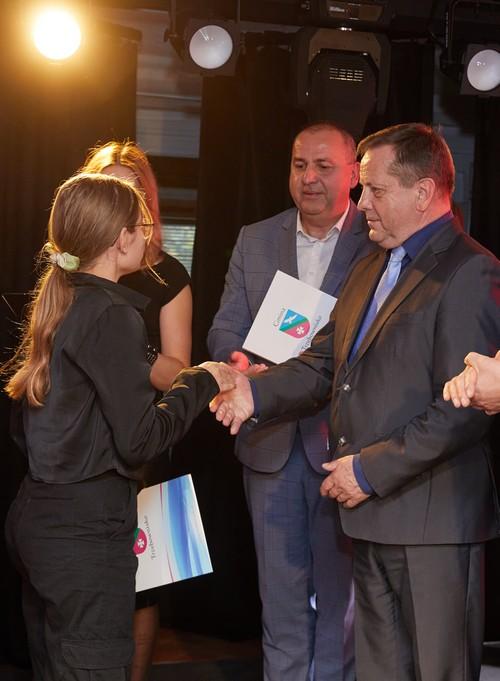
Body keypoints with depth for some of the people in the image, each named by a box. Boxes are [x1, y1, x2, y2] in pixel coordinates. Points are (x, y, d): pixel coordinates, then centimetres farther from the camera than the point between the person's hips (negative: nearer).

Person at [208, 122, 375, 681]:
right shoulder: (254, 240, 10)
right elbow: (225, 327, 7)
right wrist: (237, 359, -16)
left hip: (340, 441, -3)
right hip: (270, 442, 4)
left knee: (338, 587, 8)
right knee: (279, 587, 13)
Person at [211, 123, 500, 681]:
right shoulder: (371, 269, 17)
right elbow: (325, 362, 15)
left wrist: (371, 470, -17)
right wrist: (255, 394, -2)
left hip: (432, 519, -8)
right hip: (373, 514, 8)